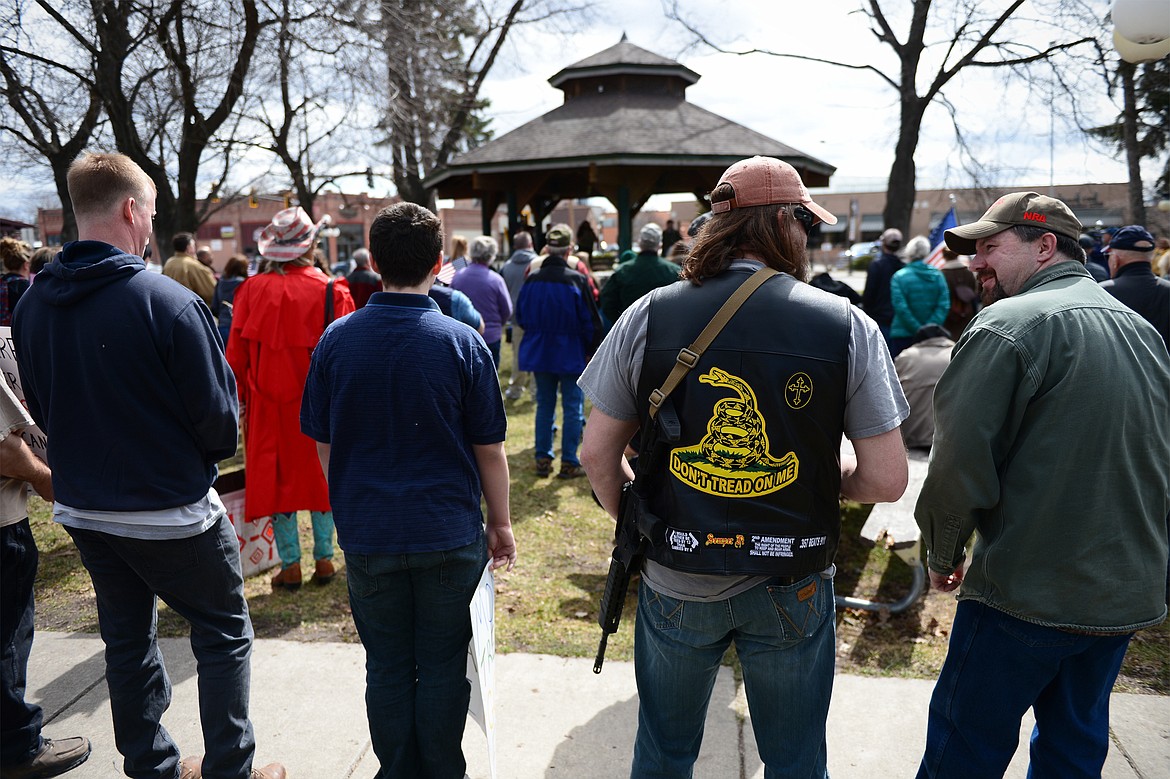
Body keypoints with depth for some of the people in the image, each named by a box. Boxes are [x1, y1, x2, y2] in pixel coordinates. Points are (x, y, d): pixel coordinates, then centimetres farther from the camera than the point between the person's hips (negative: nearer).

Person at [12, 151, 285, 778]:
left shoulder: (31, 304, -1)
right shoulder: (167, 302, -23)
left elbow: (40, 408, 10)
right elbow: (219, 416, -18)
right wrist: (203, 457, 3)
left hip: (82, 509, 7)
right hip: (170, 511, -6)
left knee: (127, 638, 20)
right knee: (224, 633, 11)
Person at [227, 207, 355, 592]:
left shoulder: (252, 290, -5)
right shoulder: (329, 292, -10)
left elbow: (237, 351, -1)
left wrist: (241, 397, 10)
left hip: (268, 401, 1)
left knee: (275, 477, 11)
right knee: (321, 473, 14)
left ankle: (290, 566, 15)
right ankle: (324, 559, 19)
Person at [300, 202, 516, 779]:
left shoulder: (336, 340, -5)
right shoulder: (462, 343, -11)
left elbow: (322, 442, 3)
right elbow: (488, 449, -7)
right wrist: (501, 524, 6)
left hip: (367, 536, 2)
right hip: (449, 535, -2)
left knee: (386, 666, 17)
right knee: (442, 666, 14)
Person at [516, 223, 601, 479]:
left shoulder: (532, 279, -2)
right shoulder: (576, 280, -14)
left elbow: (521, 316, 8)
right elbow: (591, 321, -11)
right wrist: (591, 350, 1)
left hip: (539, 353, 4)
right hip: (571, 354, -4)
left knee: (544, 405, 14)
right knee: (572, 408, 5)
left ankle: (543, 459, 18)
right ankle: (569, 463, 9)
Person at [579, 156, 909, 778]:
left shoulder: (648, 316, -9)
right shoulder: (847, 326, -11)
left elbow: (597, 454, -6)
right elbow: (887, 480, -10)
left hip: (675, 581, 1)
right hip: (792, 587, 0)